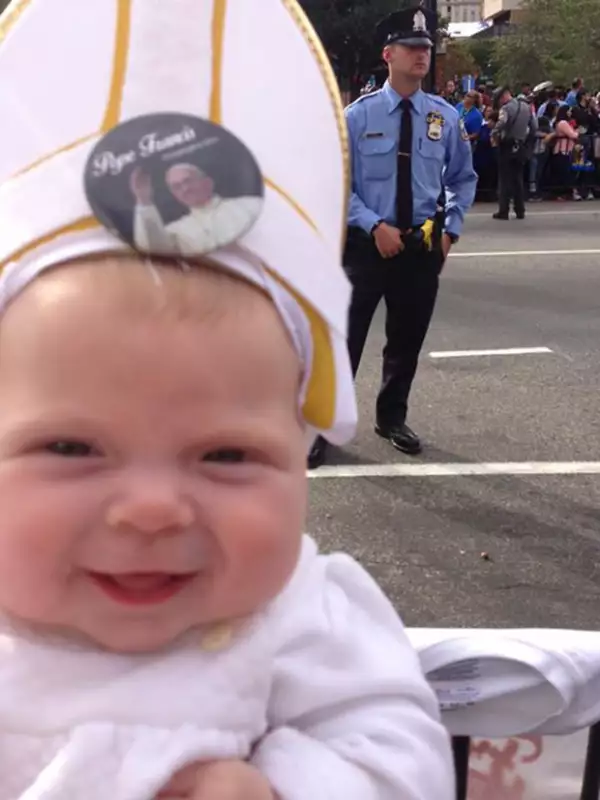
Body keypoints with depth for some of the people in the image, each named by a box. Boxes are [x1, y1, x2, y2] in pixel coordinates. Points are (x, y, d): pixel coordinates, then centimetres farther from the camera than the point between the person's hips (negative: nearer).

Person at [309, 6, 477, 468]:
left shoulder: (446, 117, 1)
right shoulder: (358, 115, -6)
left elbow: (463, 180, 13)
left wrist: (450, 229, 0)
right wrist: (375, 226, -16)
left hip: (423, 245, 3)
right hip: (367, 243, -3)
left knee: (407, 340, 15)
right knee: (344, 338, -2)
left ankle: (392, 418, 34)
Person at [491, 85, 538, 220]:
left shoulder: (506, 108, -13)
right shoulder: (527, 106, 9)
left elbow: (500, 125, -29)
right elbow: (534, 127, 9)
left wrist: (495, 137, -13)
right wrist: (527, 140, 15)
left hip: (507, 146, -6)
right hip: (521, 146, 6)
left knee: (505, 179, -1)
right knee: (518, 179, 11)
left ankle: (503, 211, -2)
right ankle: (520, 210, 11)